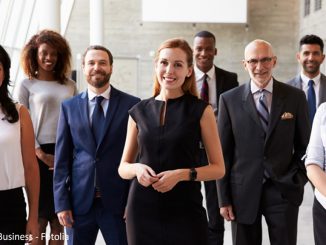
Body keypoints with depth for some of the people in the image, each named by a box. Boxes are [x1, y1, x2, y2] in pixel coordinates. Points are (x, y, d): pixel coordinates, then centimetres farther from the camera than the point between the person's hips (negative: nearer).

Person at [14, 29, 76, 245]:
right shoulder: (26, 85, 4)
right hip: (40, 156, -3)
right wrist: (41, 154, -10)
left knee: (59, 219, 7)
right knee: (40, 218, 2)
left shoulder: (69, 85, 13)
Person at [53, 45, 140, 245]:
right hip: (79, 201, 2)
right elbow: (62, 157, 5)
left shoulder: (131, 104, -1)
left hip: (118, 201, -2)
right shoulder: (69, 106, 6)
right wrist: (61, 203, 1)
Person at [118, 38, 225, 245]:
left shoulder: (201, 110, -2)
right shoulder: (139, 112, 6)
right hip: (142, 208, 3)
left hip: (185, 209, -2)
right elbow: (123, 168, 12)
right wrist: (137, 168, -10)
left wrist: (182, 174, -16)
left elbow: (218, 168, -1)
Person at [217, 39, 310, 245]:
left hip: (284, 191, 0)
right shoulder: (229, 100, 0)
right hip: (243, 192, 0)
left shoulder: (295, 97, 1)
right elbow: (223, 152, 1)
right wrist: (224, 199, -1)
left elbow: (305, 146, 9)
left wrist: (297, 180, -3)